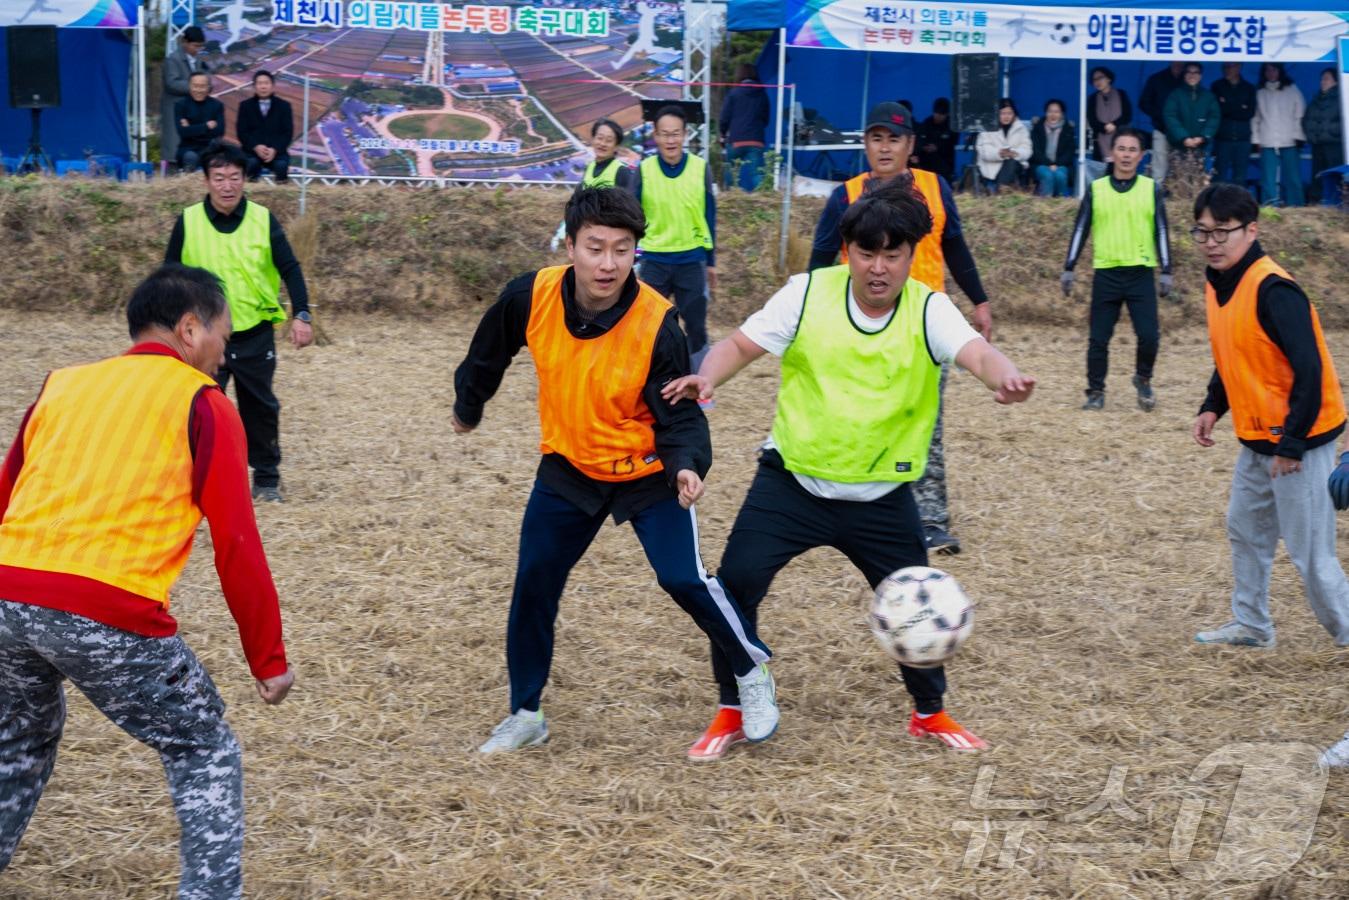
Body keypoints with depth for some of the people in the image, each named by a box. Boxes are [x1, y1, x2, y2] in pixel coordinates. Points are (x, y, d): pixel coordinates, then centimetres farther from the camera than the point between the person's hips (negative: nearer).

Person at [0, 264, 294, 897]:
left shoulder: (61, 386, 21)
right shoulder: (202, 402, 6)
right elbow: (237, 543, 1)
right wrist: (269, 659, 5)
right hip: (109, 615, -5)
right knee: (205, 753, 13)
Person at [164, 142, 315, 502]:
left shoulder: (263, 220, -3)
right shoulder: (188, 222, -3)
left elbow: (289, 268, -3)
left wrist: (301, 314, -15)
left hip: (255, 334, 1)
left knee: (261, 408, 9)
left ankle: (267, 479, 22)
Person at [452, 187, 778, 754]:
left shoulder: (656, 325, -26)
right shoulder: (530, 297, -18)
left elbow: (679, 415, -20)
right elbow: (489, 354, 4)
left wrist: (687, 466, -39)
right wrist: (468, 407, 19)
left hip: (647, 473, -3)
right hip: (568, 468, 3)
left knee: (684, 579, -13)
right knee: (532, 586, 3)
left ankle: (753, 672, 13)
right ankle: (525, 715, 21)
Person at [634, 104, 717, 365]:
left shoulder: (701, 168, -3)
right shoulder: (645, 170, -4)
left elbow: (709, 218, 5)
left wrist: (711, 262, 8)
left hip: (692, 260, 0)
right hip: (654, 261, 0)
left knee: (696, 327, 5)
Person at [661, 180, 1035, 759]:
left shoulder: (928, 310, -10)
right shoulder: (809, 293, -9)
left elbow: (976, 352, -28)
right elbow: (742, 344, -3)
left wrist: (1005, 378, -51)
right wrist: (705, 380, -24)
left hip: (881, 495, 0)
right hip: (791, 480, 0)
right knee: (735, 584, -10)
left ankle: (930, 714, 34)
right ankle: (732, 714, 11)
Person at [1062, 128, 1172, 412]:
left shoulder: (1151, 189, 5)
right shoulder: (1096, 189, 5)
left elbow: (1161, 231, 5)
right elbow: (1080, 229, 7)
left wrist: (1166, 271, 0)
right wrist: (1069, 268, 2)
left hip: (1141, 274, -1)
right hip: (1106, 274, 1)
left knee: (1149, 335, -8)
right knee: (1098, 339, 2)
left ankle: (1143, 380, 17)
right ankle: (1096, 392, 15)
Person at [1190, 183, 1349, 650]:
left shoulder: (1272, 290, -23)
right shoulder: (1218, 284, 5)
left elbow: (1309, 370, -24)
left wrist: (1292, 445, -23)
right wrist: (1213, 407, 4)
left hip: (1299, 442, -9)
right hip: (1257, 438, 9)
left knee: (1308, 551, -5)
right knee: (1245, 532, 18)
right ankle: (1251, 625, 32)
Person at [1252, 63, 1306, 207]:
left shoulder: (1292, 90, 9)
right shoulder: (1260, 93, 14)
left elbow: (1300, 114, 6)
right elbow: (1256, 118, 12)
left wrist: (1298, 135, -3)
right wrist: (1256, 139, 3)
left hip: (1288, 142, -1)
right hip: (1267, 143, 1)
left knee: (1292, 178, -3)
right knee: (1269, 179, -5)